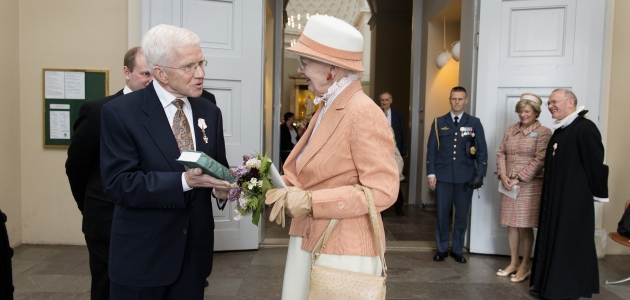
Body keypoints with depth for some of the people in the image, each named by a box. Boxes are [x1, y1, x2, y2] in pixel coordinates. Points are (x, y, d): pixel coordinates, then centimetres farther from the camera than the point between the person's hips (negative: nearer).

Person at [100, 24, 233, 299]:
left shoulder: (210, 112, 4)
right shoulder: (120, 112, -11)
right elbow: (118, 184, -18)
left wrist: (222, 186, -14)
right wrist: (184, 181, -29)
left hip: (195, 248, 4)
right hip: (142, 252, -4)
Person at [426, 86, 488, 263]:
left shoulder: (474, 123, 5)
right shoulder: (439, 122, 6)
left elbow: (482, 151, 3)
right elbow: (431, 149, 4)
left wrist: (480, 174, -5)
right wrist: (431, 173, -2)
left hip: (466, 177, 0)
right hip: (443, 176, 0)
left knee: (462, 215, 7)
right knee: (442, 214, 5)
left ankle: (457, 250, 22)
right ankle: (442, 249, 20)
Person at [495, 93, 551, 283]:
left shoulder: (543, 132, -6)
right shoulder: (510, 130, 10)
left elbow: (539, 160, -13)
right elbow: (501, 153, 8)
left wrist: (519, 178, -16)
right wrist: (503, 175, -8)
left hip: (529, 185, -5)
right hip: (509, 184, 5)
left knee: (525, 226, 1)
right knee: (511, 225, 10)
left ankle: (525, 266, 14)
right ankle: (514, 263, 23)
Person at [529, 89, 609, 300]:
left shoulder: (585, 128, -16)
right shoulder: (560, 130, 13)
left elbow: (596, 163, -17)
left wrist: (599, 194, -12)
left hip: (575, 200, -9)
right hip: (554, 198, 9)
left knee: (570, 245, 2)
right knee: (552, 242, 14)